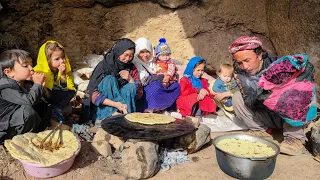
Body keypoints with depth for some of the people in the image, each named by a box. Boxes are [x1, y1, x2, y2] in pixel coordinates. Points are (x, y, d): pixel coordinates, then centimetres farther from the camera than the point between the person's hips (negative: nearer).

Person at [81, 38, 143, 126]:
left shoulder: (132, 69, 2)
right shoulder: (104, 66, -10)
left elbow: (139, 94, 0)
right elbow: (93, 94, -18)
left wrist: (131, 80, -18)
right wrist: (115, 104, -31)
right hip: (102, 108, -3)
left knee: (131, 87, -21)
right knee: (109, 79, -25)